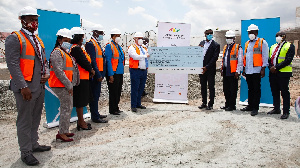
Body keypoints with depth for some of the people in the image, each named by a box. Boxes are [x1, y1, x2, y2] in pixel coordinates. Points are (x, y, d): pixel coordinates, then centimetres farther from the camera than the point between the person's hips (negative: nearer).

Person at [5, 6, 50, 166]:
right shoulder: (14, 38, -9)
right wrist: (23, 87, -21)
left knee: (35, 118, 18)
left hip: (40, 87, 8)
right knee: (25, 121, 2)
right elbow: (12, 64, -16)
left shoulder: (38, 40, 16)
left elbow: (43, 60, 22)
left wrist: (46, 73, 1)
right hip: (26, 88, -8)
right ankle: (26, 152, 14)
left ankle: (33, 144, 33)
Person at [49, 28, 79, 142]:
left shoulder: (65, 52, 20)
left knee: (68, 107, 14)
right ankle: (62, 133, 0)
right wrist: (69, 85, -19)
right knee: (66, 108, -8)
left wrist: (70, 84, 15)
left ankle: (64, 131, 24)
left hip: (67, 85, 10)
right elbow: (58, 71, -20)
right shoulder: (57, 52, -11)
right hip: (61, 86, -10)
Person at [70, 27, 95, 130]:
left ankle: (80, 121, 27)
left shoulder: (77, 48, 17)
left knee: (81, 101, 16)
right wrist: (91, 70, -4)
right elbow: (84, 62, -19)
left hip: (83, 78, 11)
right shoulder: (76, 48, -16)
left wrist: (89, 69, 4)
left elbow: (84, 60, 16)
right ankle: (81, 123, 8)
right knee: (80, 102, -2)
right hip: (81, 78, -11)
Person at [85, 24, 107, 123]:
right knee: (94, 96, -4)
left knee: (96, 95, 16)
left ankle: (96, 114, 26)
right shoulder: (91, 44, -12)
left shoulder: (97, 43, 18)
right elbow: (92, 61, -19)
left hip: (98, 74, 10)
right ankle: (95, 117, 3)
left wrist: (100, 74, 16)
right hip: (95, 74, -10)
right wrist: (98, 75, -21)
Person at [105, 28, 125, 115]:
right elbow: (108, 61, -14)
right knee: (113, 92, -1)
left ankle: (116, 108, 25)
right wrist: (111, 75, -18)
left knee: (118, 91, 13)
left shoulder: (119, 46, 16)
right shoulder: (109, 46, -8)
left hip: (120, 73, 8)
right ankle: (112, 110, 9)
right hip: (113, 73, -8)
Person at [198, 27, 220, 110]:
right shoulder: (202, 43, 13)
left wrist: (207, 67, -18)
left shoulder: (216, 45, -5)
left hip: (210, 70, -5)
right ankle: (204, 103, 22)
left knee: (211, 87, 2)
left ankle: (210, 104, 10)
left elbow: (214, 58, -12)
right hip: (202, 69, 5)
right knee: (203, 86, 11)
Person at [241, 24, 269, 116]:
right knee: (250, 89, 13)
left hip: (256, 70, -6)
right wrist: (244, 69, 16)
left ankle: (255, 108, 4)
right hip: (248, 70, 6)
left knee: (256, 90, -2)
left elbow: (265, 57, -5)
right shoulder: (247, 43, 18)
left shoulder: (262, 42, -1)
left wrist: (263, 69, -10)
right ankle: (250, 106, 21)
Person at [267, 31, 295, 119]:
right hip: (273, 73, 6)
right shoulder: (273, 47, 19)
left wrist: (276, 67, -17)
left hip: (283, 73, -6)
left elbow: (288, 60, -13)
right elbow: (269, 59, 15)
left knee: (284, 93, -3)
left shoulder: (289, 46, -2)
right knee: (275, 92, 12)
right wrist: (270, 67, -3)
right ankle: (276, 109, 24)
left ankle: (286, 112, 4)